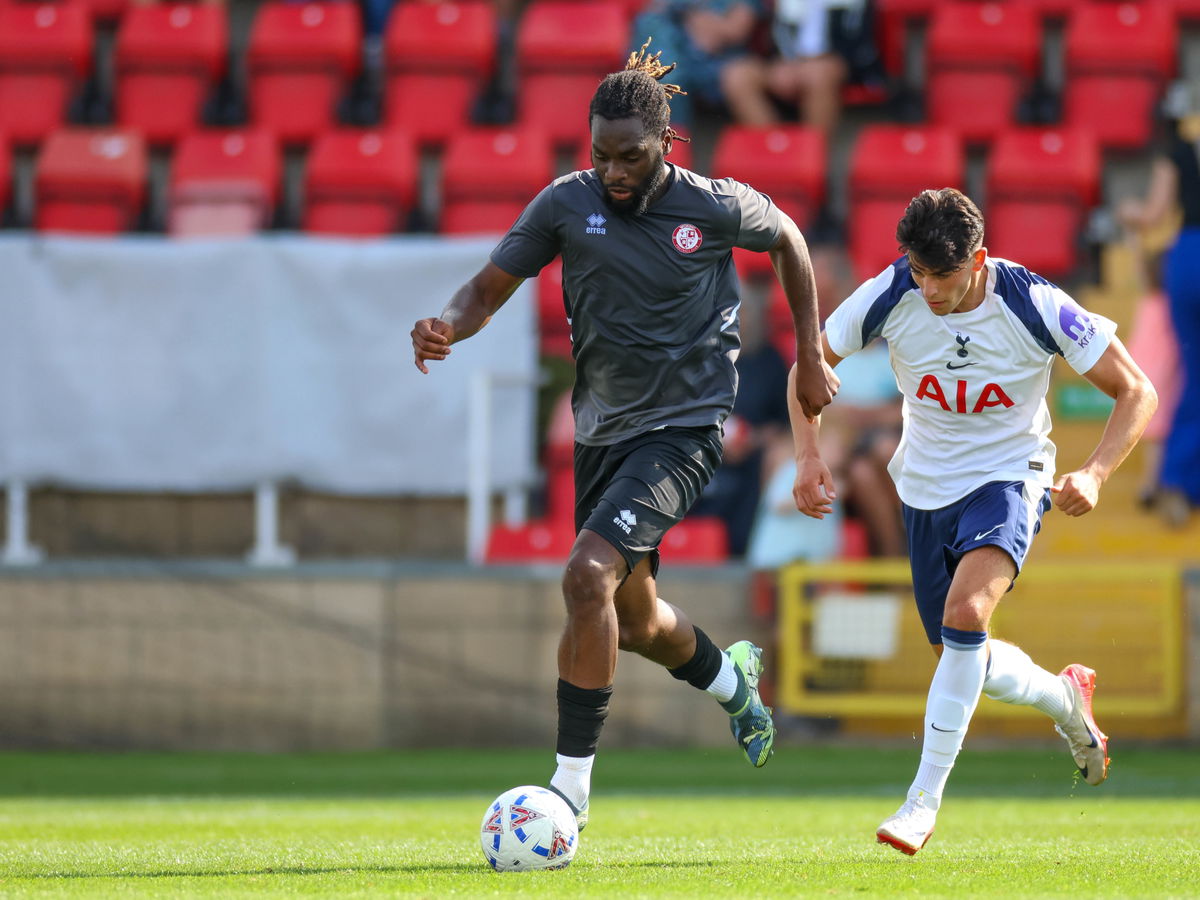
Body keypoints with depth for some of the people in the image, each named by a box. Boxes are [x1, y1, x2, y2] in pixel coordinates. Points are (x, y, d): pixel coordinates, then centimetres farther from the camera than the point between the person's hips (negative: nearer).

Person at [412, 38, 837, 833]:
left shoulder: (717, 207, -11)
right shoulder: (568, 203, -6)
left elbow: (787, 240, 9)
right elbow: (491, 288, -2)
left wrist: (811, 357, 10)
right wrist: (447, 326, -25)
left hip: (686, 425, -5)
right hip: (604, 429, 5)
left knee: (589, 575, -25)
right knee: (635, 623, 18)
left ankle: (572, 782, -19)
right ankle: (733, 679, 53)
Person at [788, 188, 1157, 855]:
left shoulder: (1034, 306, -22)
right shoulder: (890, 296, -16)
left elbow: (1137, 392, -13)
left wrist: (1095, 475, -27)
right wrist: (809, 456, -13)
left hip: (1008, 477, -4)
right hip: (926, 490, 4)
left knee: (966, 612, -30)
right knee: (965, 661, 10)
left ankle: (925, 799, -23)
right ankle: (1066, 697, 43)